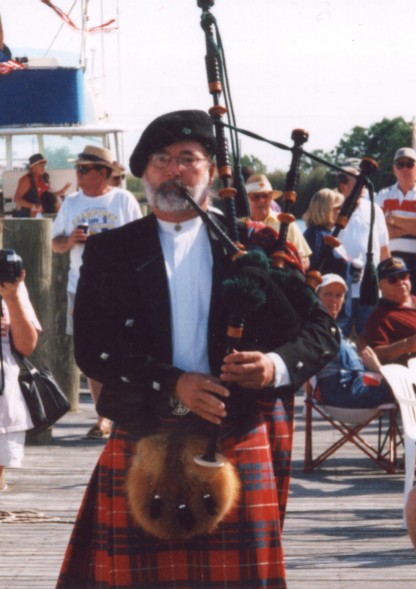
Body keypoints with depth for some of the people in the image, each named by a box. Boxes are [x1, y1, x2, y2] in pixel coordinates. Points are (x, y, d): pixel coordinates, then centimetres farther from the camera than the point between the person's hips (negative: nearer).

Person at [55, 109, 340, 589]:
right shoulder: (110, 252, 8)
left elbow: (322, 331, 5)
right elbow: (91, 347, -2)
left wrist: (277, 365, -16)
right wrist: (173, 384, -15)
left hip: (236, 444, 0)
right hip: (140, 446, 0)